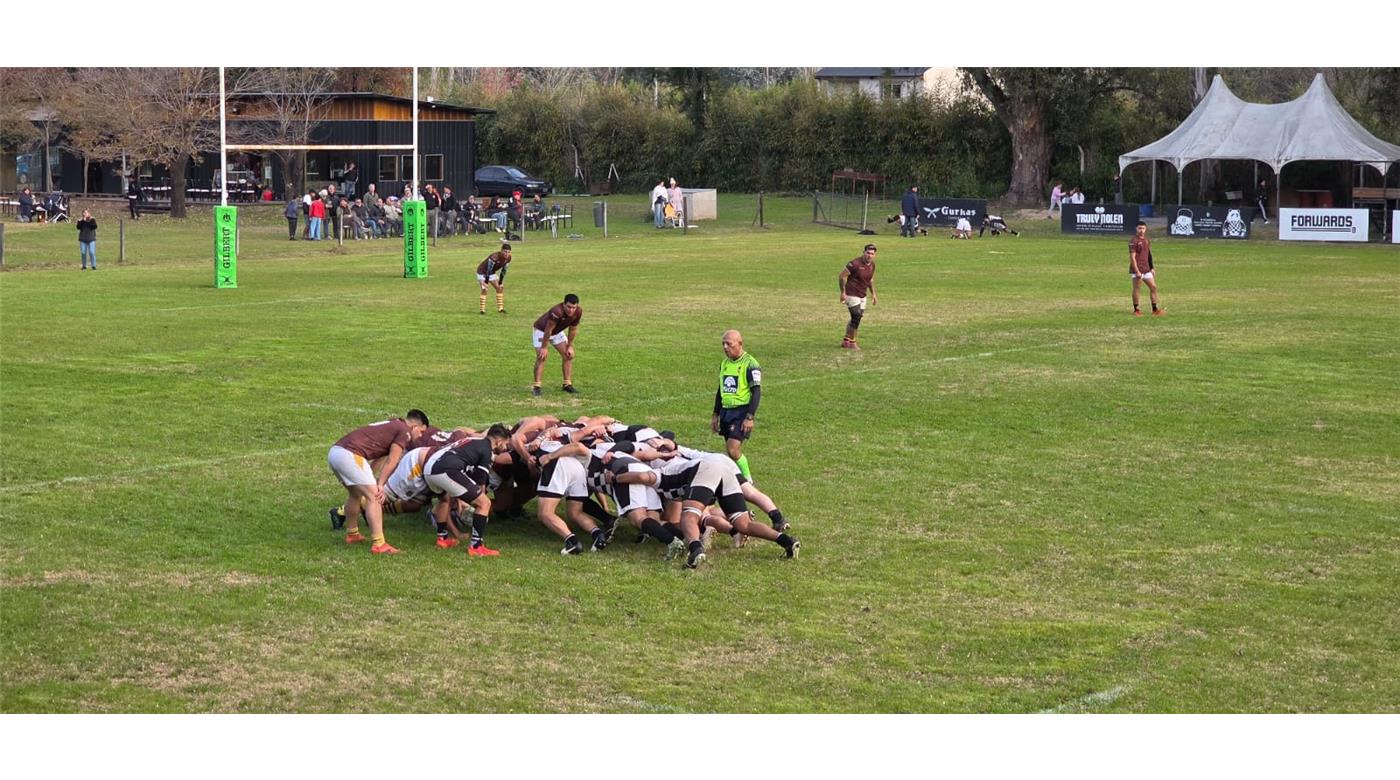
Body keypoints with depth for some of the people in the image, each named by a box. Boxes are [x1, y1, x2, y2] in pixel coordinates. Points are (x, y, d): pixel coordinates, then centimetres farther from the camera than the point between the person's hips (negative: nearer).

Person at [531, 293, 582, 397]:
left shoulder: (578, 312, -23)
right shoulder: (557, 312, -43)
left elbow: (573, 329, -6)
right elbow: (548, 330, -32)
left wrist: (570, 346, -2)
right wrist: (544, 347, -25)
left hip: (558, 331, 6)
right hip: (542, 330, -6)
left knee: (568, 355, 0)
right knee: (541, 357, -18)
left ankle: (567, 384, 8)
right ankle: (536, 387, -14)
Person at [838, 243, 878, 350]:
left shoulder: (872, 265, 4)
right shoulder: (855, 264, -20)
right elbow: (841, 276, -15)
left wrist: (873, 293, 17)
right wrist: (843, 293, -17)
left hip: (862, 296, 8)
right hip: (852, 295, -8)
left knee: (857, 318, 12)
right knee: (856, 317, -11)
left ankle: (846, 341, 23)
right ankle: (852, 342, 2)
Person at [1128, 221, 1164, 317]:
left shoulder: (1147, 240, 12)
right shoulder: (1133, 241, -11)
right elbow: (1132, 258, -15)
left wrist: (1151, 268, 18)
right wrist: (1137, 271, -20)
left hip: (1146, 269, 7)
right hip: (1137, 270, -7)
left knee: (1153, 287, 5)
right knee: (1136, 289, 0)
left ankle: (1155, 310, 10)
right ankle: (1136, 310, 9)